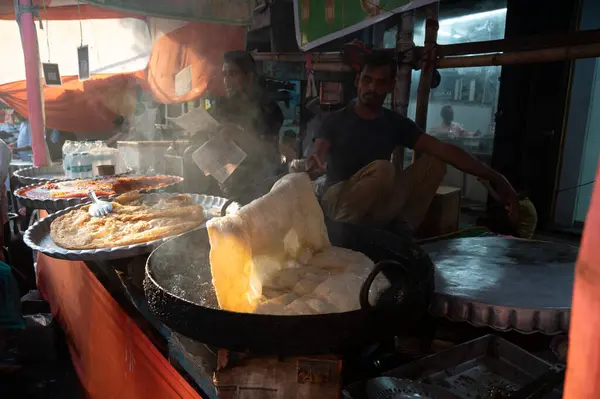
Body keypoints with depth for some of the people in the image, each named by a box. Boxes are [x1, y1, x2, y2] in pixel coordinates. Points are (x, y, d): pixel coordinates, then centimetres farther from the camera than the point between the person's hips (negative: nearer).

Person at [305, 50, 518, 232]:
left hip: (378, 205, 4)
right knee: (382, 169, -34)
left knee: (434, 163, -10)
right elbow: (314, 163, -16)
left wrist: (495, 178, -13)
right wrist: (312, 166, -43)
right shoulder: (336, 120, -3)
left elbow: (443, 149, -5)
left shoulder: (396, 123, 4)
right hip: (337, 201, -4)